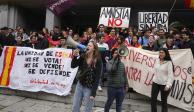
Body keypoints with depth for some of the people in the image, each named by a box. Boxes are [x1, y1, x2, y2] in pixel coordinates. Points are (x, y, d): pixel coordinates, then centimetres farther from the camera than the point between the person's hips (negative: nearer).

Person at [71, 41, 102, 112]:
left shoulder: (97, 61, -14)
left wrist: (93, 93, -18)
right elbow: (73, 66, -4)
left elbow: (97, 78, -15)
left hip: (89, 88, -4)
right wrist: (75, 56, -21)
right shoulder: (83, 57, 0)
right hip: (80, 85, 5)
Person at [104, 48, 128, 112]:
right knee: (109, 103, 12)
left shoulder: (122, 64, 10)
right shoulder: (109, 63, -6)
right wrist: (115, 61, -27)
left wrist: (126, 85, 13)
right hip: (112, 87, -4)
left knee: (119, 104, 14)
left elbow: (124, 75, 15)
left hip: (121, 88, 4)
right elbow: (110, 70, -27)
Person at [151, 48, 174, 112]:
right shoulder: (157, 61, 5)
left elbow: (170, 74, -16)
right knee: (153, 99, 8)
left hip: (164, 84, -5)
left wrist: (168, 85, -23)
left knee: (164, 100, 8)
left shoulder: (169, 62, -12)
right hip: (155, 82, 6)